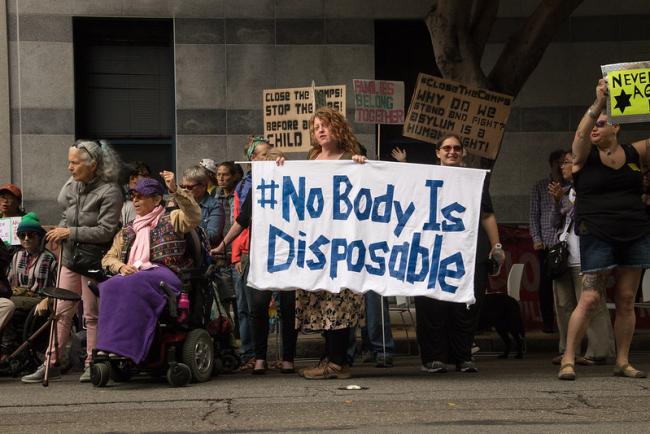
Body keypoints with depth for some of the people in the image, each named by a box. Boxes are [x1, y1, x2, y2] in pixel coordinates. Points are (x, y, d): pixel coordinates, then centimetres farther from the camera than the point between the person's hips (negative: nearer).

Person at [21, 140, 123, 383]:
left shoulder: (109, 191, -13)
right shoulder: (73, 185, 6)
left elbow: (105, 231, -18)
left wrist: (70, 232, -18)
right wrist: (60, 231, 5)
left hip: (94, 261, -6)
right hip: (71, 257, 6)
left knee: (92, 315, 1)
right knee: (62, 312, 7)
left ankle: (92, 364, 12)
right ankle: (52, 364, 12)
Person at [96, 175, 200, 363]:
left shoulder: (170, 220, 15)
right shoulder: (127, 231, 30)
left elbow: (194, 217, -6)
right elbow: (108, 258, 26)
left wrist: (175, 190, -18)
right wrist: (121, 267, 2)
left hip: (162, 274, -4)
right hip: (132, 275, 4)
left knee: (133, 286, -37)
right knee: (110, 287, -30)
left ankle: (123, 348, -43)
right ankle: (107, 348, -40)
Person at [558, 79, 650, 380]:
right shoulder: (586, 157, 1)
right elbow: (580, 135, -18)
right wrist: (599, 102, -31)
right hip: (597, 237, -3)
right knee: (590, 300, -8)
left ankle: (623, 362, 13)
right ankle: (568, 360, -2)